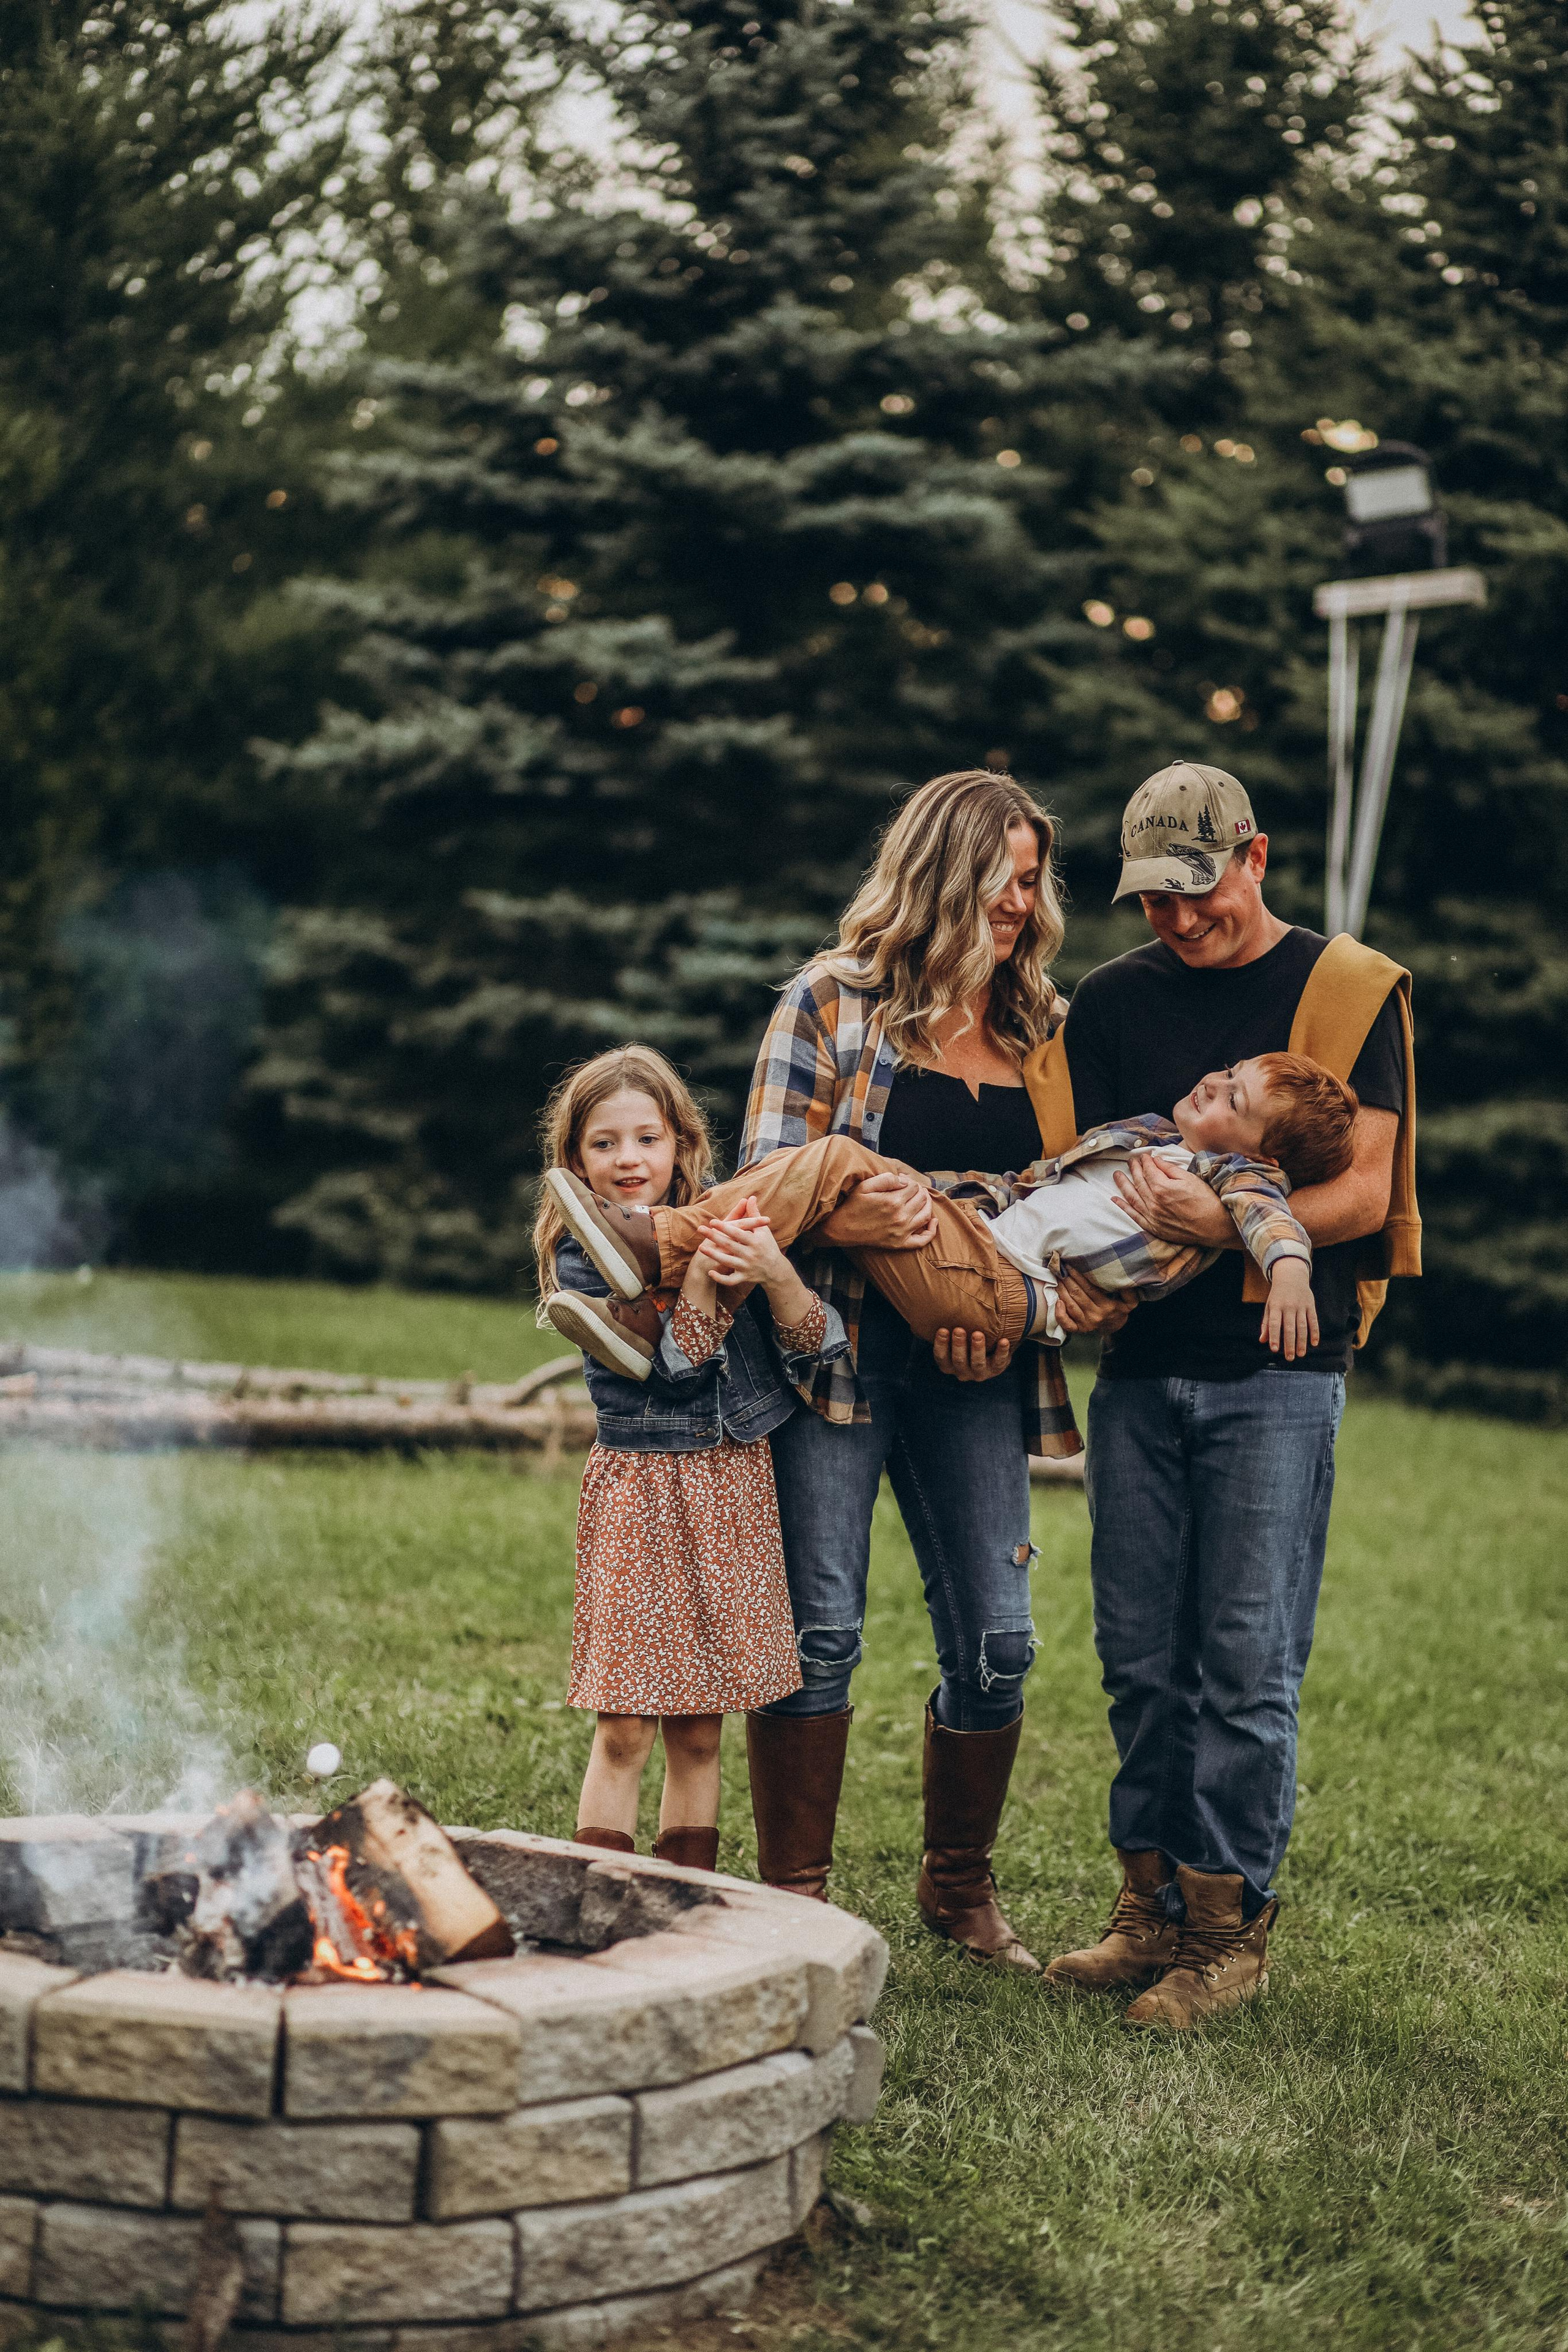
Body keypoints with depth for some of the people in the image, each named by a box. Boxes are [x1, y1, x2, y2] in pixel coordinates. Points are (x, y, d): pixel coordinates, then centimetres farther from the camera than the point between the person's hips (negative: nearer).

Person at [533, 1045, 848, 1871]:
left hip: (730, 1491, 3)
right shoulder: (580, 1255, -5)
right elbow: (671, 1362, -16)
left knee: (698, 1733, 8)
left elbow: (813, 1344, -4)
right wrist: (701, 1275, -29)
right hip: (638, 1491, -3)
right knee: (623, 1731, -5)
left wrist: (775, 1273, -21)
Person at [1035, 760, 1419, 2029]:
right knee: (1141, 1654, 6)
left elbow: (1364, 1192, -6)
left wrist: (1222, 1221, -23)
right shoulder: (1111, 1003, 12)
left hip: (1277, 1366, -4)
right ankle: (1154, 1907, 17)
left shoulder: (1353, 991, 1)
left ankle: (1232, 1925, 4)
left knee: (1247, 1655, -5)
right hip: (1140, 1365, 4)